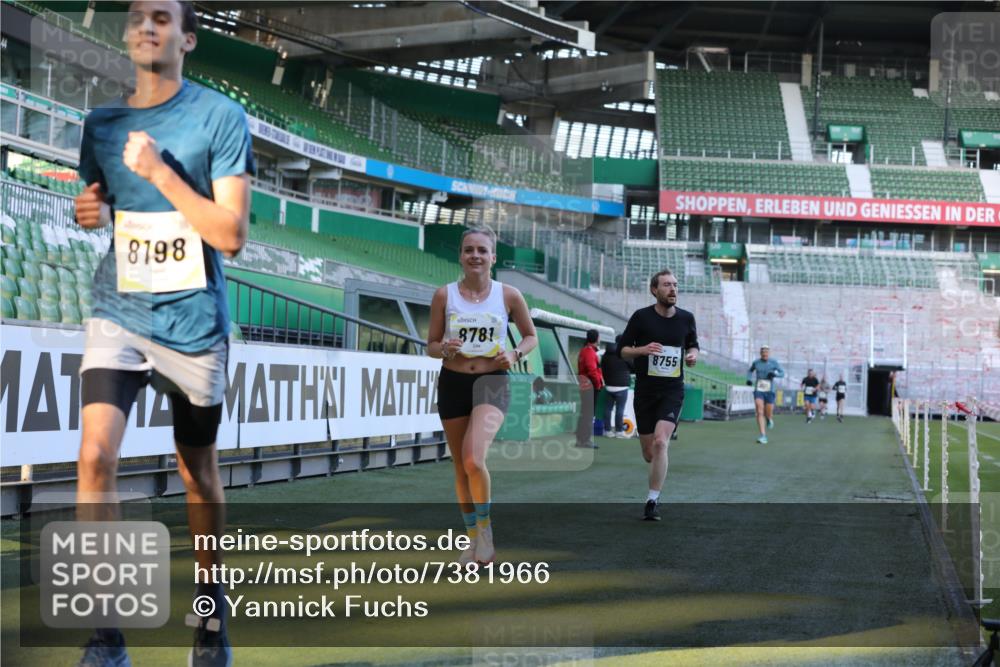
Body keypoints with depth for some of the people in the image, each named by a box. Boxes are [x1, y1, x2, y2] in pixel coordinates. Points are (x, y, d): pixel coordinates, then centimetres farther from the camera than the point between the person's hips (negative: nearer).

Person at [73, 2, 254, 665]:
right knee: (96, 454, -16)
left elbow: (231, 234, -12)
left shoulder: (219, 116, -5)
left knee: (199, 471, 10)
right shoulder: (101, 123, 8)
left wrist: (159, 170, -16)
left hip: (193, 321, -2)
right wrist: (89, 213, -1)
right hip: (117, 312, 2)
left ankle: (212, 608, 31)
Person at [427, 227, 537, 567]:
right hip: (453, 383, 3)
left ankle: (485, 527, 1)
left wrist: (514, 354, -8)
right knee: (461, 468, 9)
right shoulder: (444, 295, 0)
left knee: (474, 461, -22)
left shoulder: (509, 295, -2)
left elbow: (531, 337, 11)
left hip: (492, 383, -2)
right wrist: (445, 349, -16)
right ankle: (473, 539, 26)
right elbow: (431, 345, 6)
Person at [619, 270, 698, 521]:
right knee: (649, 454, 6)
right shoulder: (641, 317, -3)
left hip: (672, 391, 0)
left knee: (660, 442, -22)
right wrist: (643, 349, -18)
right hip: (645, 391, 0)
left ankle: (652, 502, -15)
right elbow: (624, 351, 2)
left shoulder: (686, 318, 4)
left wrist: (693, 355, -4)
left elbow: (692, 345, 19)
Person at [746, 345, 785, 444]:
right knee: (760, 413, -16)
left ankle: (769, 419, 47)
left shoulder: (774, 362, -4)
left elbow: (782, 373, -5)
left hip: (769, 391, 0)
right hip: (758, 391, 1)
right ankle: (763, 436, -17)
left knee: (768, 414, 6)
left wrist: (774, 374, -25)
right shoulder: (756, 362, 2)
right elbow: (750, 371, 21)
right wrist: (749, 379, 3)